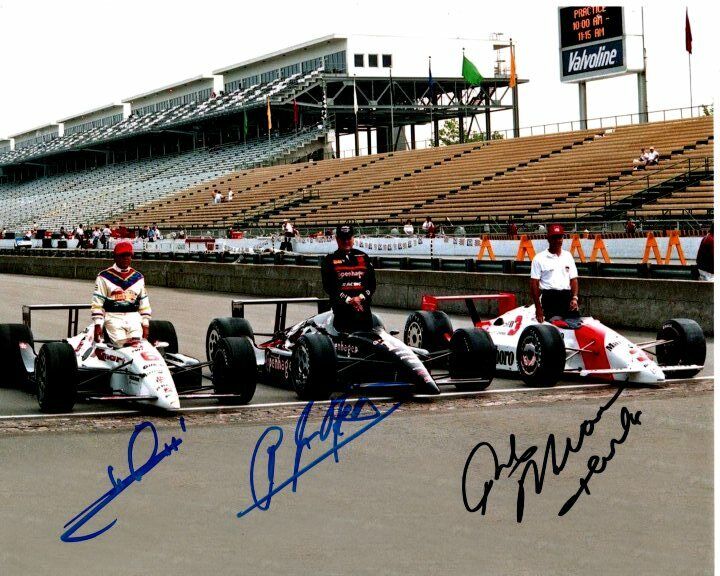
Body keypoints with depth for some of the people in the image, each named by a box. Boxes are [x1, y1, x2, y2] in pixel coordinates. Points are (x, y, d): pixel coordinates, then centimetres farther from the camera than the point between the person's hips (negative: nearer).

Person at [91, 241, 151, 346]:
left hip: (133, 317, 3)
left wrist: (145, 325, 10)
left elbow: (144, 302, 17)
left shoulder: (138, 277, 16)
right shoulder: (104, 277, 4)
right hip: (113, 317, -3)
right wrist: (98, 325, -6)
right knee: (122, 345, -19)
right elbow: (97, 303, 1)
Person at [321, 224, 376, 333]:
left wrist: (361, 297, -9)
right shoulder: (330, 260, 6)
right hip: (341, 309, -2)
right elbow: (328, 286, -3)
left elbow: (372, 283, 9)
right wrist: (348, 300, -13)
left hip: (364, 308, 2)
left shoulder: (364, 257, 13)